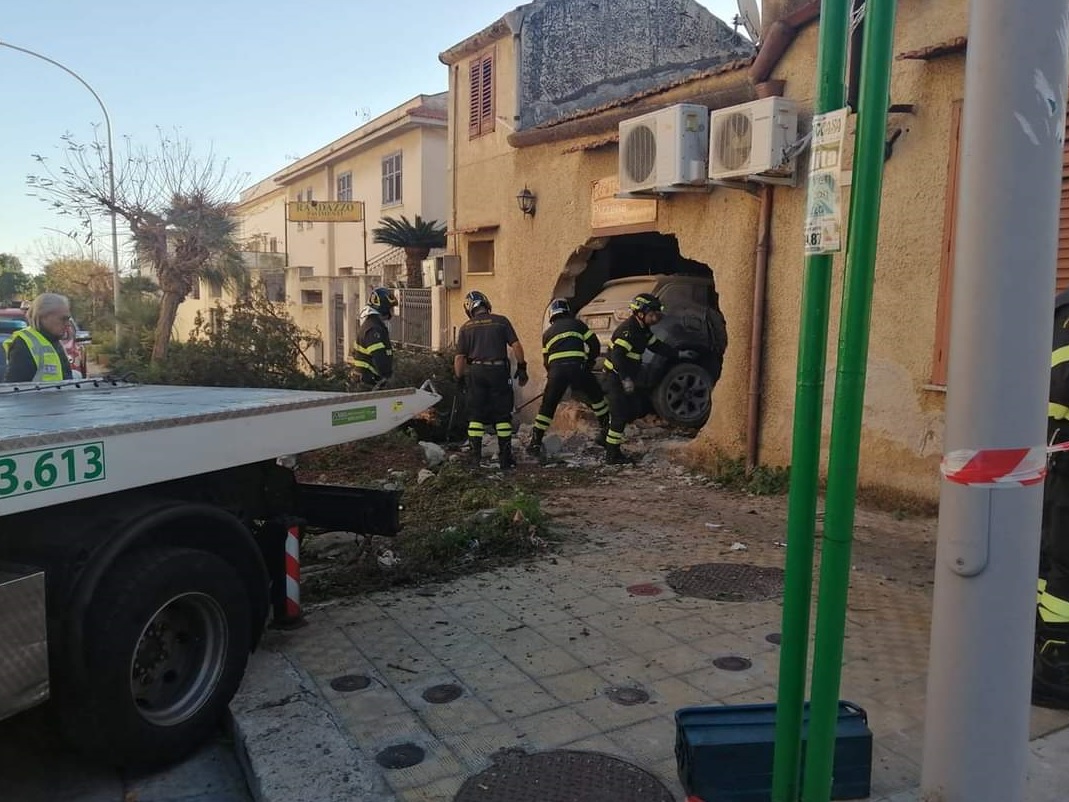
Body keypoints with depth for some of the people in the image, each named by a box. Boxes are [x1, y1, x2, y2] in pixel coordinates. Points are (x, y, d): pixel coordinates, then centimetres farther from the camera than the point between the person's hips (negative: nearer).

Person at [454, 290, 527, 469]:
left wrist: (460, 379, 15)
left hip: (475, 372, 1)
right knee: (502, 415, 5)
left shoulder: (466, 328, 7)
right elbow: (516, 346, -2)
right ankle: (505, 457, 5)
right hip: (499, 371, -1)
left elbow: (459, 357, 6)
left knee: (476, 415, 8)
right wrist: (521, 367, 5)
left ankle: (475, 456, 6)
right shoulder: (501, 321, 4)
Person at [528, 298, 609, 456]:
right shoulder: (577, 324, 20)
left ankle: (535, 442, 9)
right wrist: (590, 363, 27)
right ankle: (606, 429, 24)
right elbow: (594, 344, 14)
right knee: (596, 397, 21)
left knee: (547, 406, 11)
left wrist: (551, 376, 40)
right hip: (577, 366, -1)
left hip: (556, 369, 1)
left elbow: (546, 360, 27)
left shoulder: (547, 333, 26)